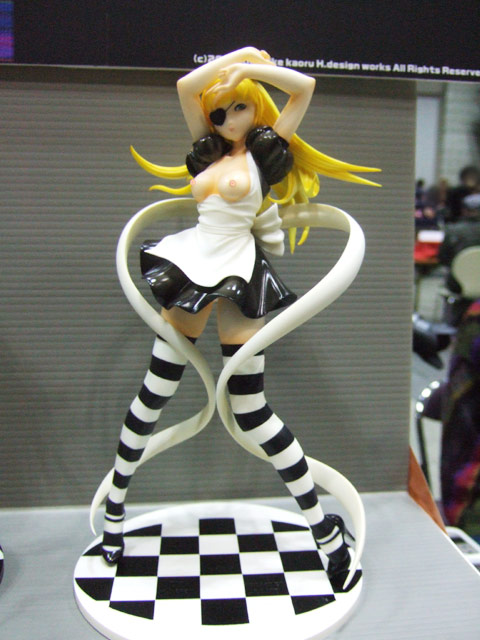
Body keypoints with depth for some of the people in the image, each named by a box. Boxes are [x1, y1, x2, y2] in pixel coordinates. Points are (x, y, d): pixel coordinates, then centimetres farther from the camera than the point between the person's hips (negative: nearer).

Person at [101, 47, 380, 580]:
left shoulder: (267, 148, 3)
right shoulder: (209, 149, 15)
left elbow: (304, 86, -5)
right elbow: (185, 86, 7)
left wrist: (249, 67, 1)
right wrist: (239, 54, 8)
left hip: (238, 276, -5)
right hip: (189, 267, 5)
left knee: (250, 411, -6)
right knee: (154, 393, 7)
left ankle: (323, 525, 7)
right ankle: (114, 504, 25)